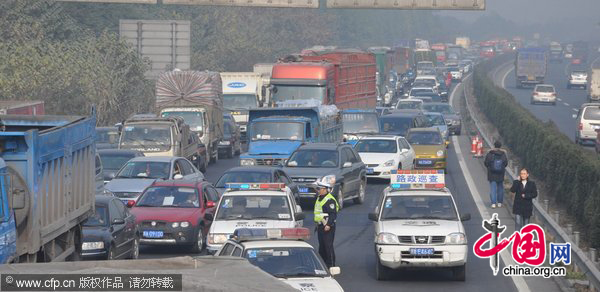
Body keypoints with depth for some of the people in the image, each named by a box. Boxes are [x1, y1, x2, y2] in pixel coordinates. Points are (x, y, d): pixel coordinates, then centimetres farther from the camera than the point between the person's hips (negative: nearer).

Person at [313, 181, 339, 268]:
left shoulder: (330, 200, -15)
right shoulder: (319, 199, 16)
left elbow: (333, 214, -20)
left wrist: (328, 225, -26)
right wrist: (317, 224, 23)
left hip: (327, 227, -10)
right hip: (320, 226, 10)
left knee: (328, 246, -9)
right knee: (321, 247, 14)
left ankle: (331, 266, -7)